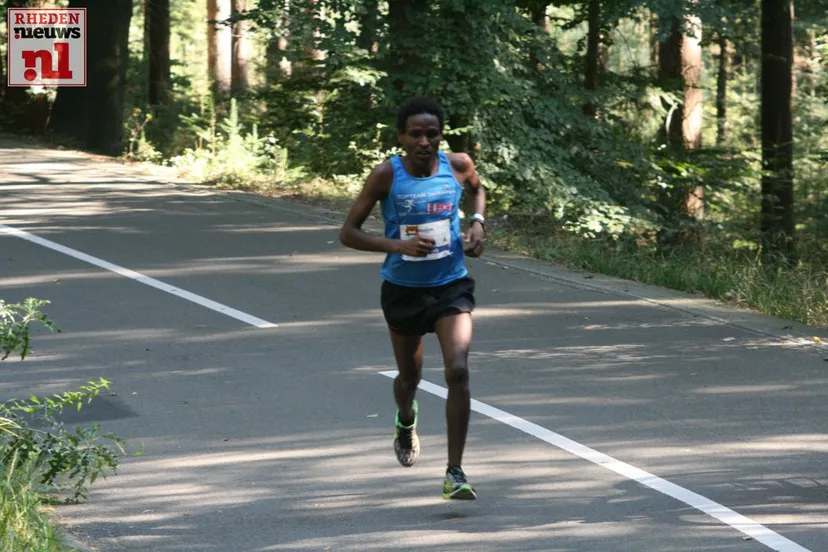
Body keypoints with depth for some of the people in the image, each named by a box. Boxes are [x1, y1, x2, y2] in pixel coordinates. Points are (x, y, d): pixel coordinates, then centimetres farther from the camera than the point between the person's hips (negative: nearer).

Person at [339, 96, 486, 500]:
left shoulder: (457, 165, -8)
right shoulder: (386, 175, -15)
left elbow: (477, 189, 17)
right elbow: (348, 233, -12)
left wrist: (478, 223, -3)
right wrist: (398, 245, -26)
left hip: (451, 286, 0)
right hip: (403, 289, 0)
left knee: (458, 372, -17)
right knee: (409, 377, 18)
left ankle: (455, 472, -11)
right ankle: (406, 421, 55)